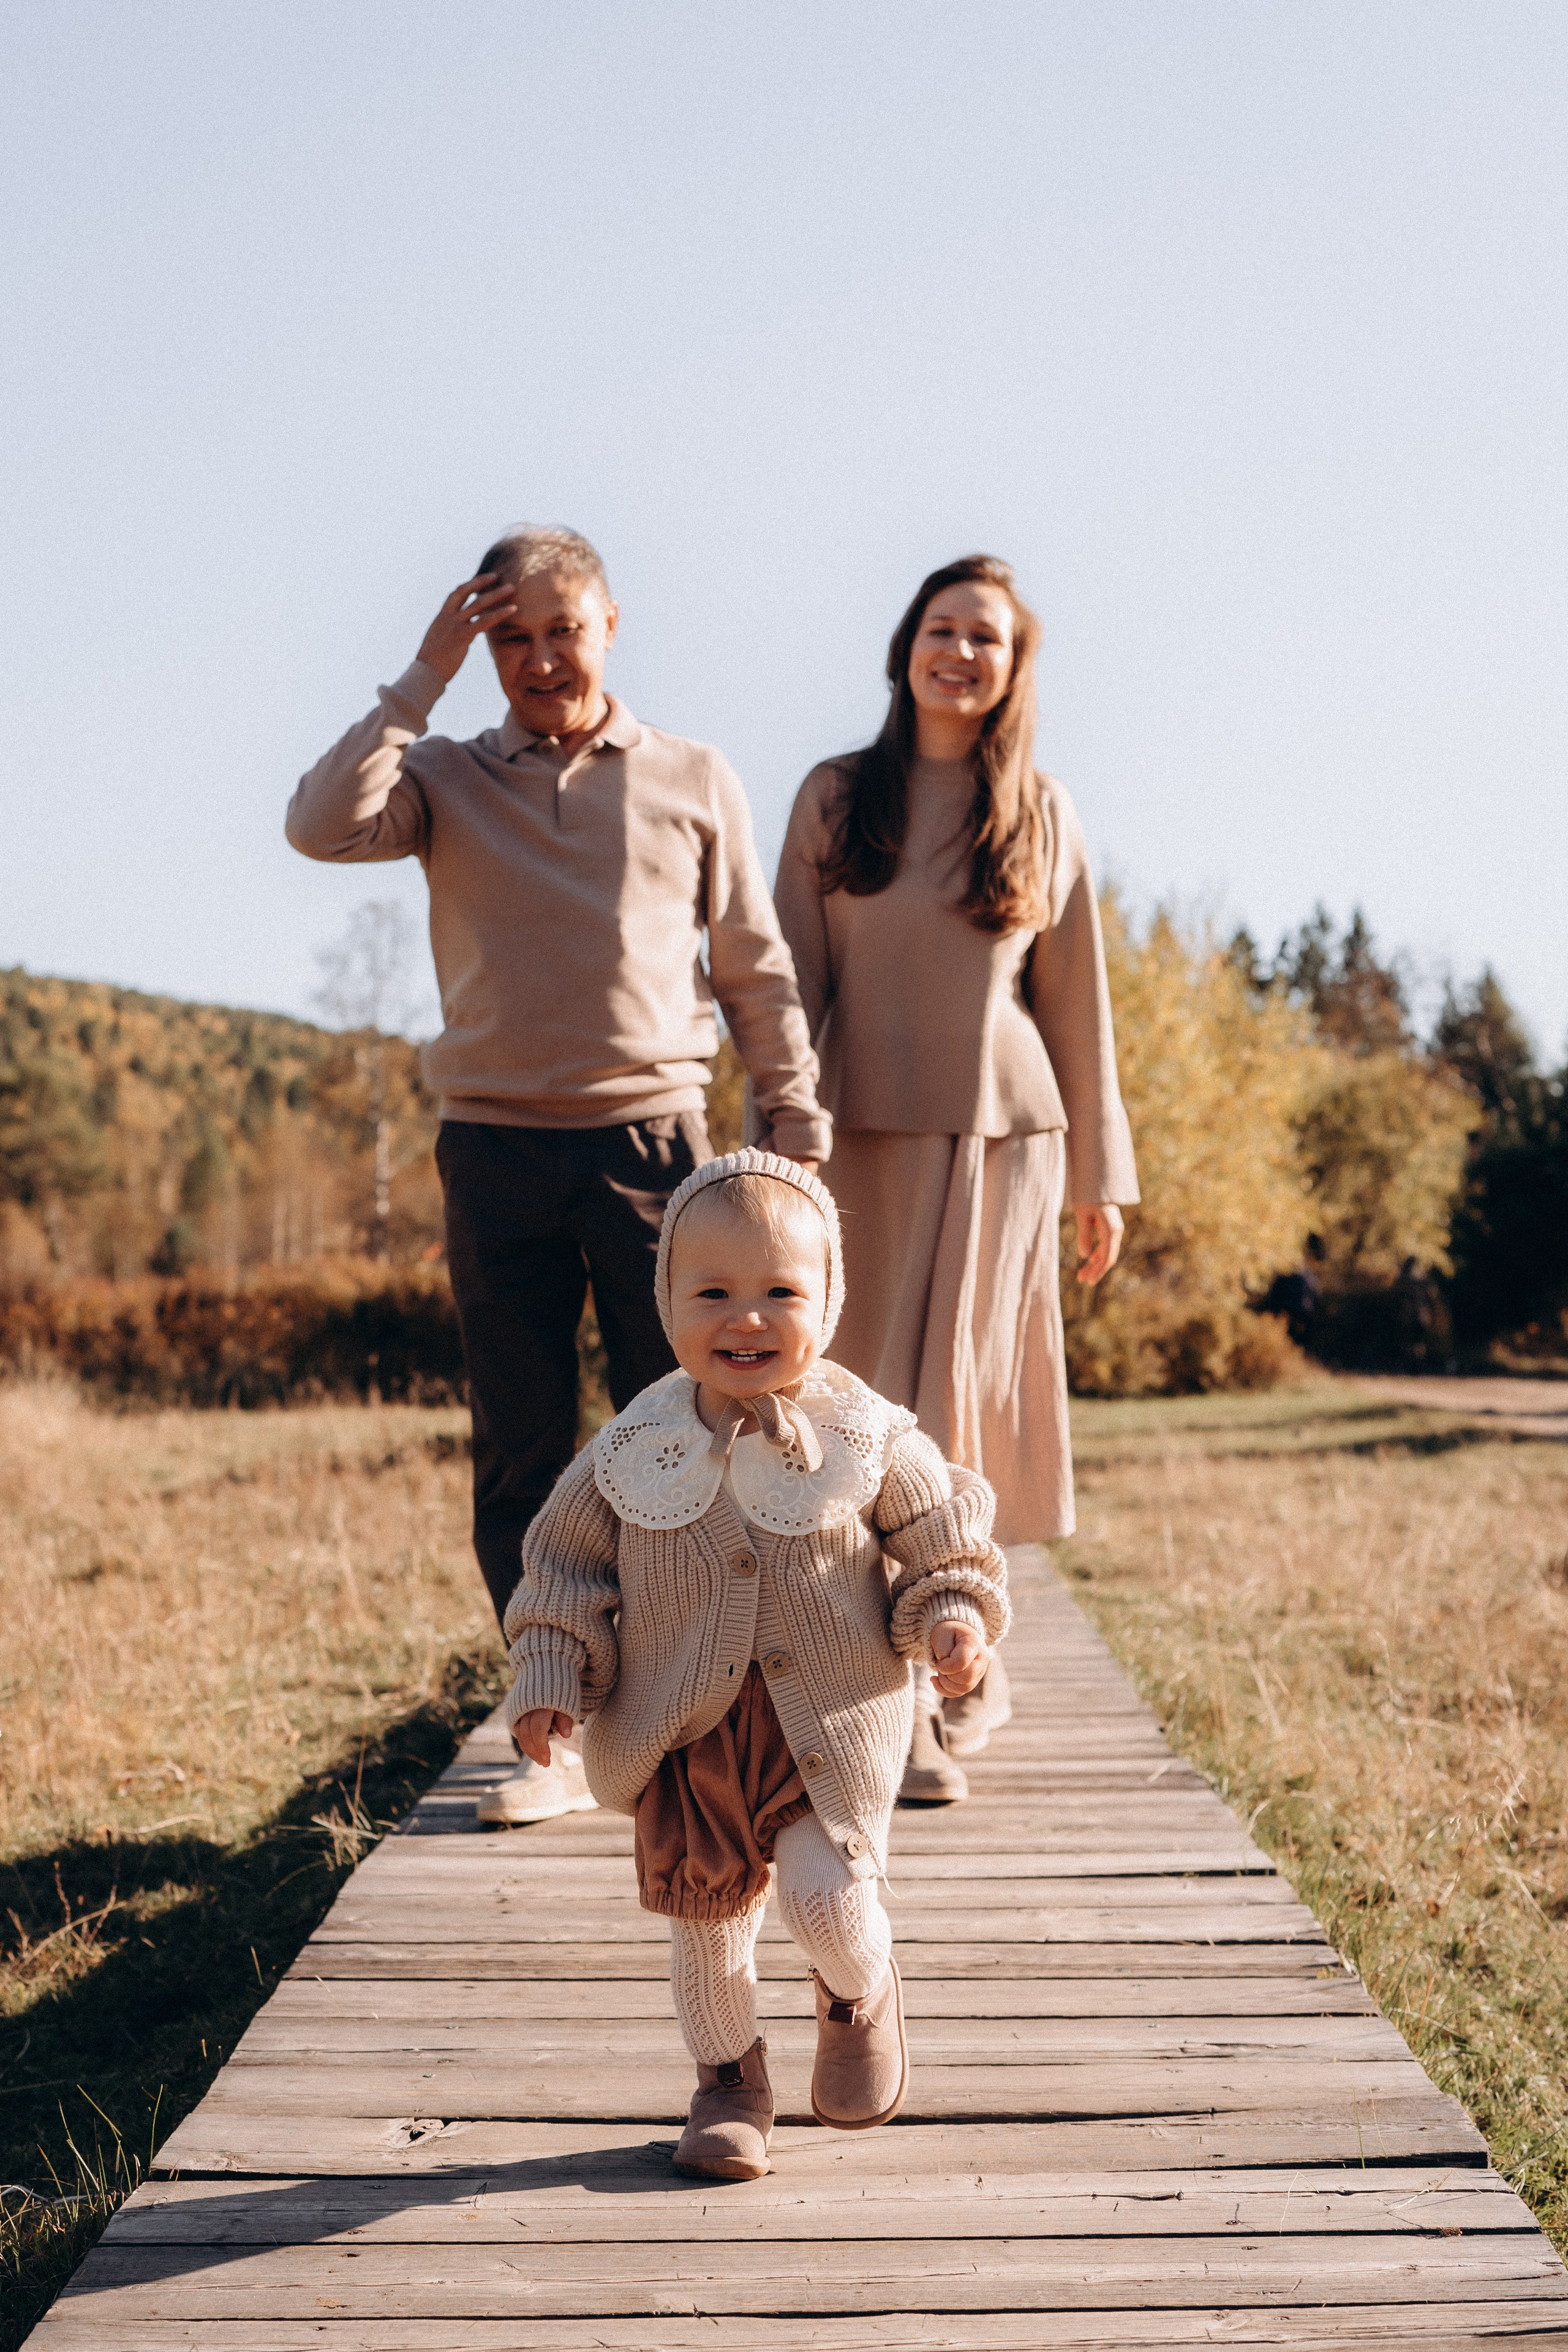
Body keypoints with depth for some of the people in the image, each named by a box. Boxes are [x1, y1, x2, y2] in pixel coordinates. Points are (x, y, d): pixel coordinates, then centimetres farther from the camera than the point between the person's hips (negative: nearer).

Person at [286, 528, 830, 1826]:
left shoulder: (693, 781, 9)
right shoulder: (447, 778, 8)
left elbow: (758, 975, 11)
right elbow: (325, 826, -12)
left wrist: (800, 1137, 6)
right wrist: (422, 679, -9)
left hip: (654, 1141, -1)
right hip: (499, 1147, 1)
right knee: (522, 1458, 3)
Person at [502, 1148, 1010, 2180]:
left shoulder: (867, 1437, -8)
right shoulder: (635, 1447, -4)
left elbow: (941, 1536, 3)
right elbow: (567, 1562, 4)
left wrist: (953, 1618, -14)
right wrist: (551, 1678, -4)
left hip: (830, 1723, -2)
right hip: (682, 1734, 2)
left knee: (829, 1898, -14)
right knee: (705, 1913, 12)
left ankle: (862, 1999, 21)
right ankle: (731, 2081, 36)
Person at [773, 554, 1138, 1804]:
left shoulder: (1043, 812, 5)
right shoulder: (836, 798, 5)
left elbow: (1077, 1000, 7)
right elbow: (795, 983, 4)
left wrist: (1099, 1177, 7)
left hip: (1001, 1139, -1)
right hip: (868, 1139, 1)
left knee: (938, 1401, -7)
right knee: (878, 1407, 5)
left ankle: (916, 1708, -3)